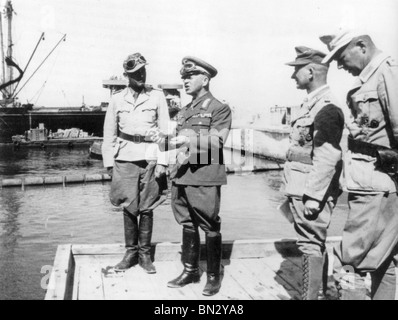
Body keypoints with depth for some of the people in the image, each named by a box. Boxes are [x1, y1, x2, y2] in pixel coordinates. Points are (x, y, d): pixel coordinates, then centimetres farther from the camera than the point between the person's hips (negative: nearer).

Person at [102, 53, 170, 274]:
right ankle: (131, 253, 15)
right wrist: (109, 163, 5)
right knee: (129, 208, 2)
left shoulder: (157, 97, 3)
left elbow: (164, 131, 1)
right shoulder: (117, 100, 8)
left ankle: (145, 254, 15)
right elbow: (109, 133, 10)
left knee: (147, 209, 3)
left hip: (150, 159, -1)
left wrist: (162, 162, -6)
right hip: (125, 160, 1)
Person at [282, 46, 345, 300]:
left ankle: (311, 296, 5)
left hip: (312, 192, -10)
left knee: (312, 245, -4)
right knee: (315, 245, 17)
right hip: (303, 190, 10)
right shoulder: (312, 103, 15)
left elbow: (326, 158, -22)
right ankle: (320, 292, 28)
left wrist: (313, 196, -22)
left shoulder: (326, 107, -16)